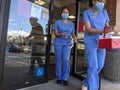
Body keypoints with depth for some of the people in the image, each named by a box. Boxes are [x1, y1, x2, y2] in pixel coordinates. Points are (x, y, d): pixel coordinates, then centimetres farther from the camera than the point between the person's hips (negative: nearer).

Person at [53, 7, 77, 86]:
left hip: (67, 43, 1)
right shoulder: (58, 22, 4)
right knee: (58, 60, 2)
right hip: (58, 43, -1)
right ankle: (59, 78, 14)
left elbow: (73, 33, 13)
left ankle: (65, 78, 3)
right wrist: (61, 34, -23)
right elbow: (55, 33, -3)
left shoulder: (71, 23, 12)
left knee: (66, 60, -10)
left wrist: (74, 37, -9)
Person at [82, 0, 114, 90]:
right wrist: (104, 30, -26)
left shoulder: (104, 12, 8)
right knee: (93, 67, -8)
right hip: (90, 42, -5)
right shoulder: (87, 13, -5)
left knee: (100, 66, 10)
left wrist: (110, 29, -9)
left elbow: (107, 25, 14)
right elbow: (89, 29, -15)